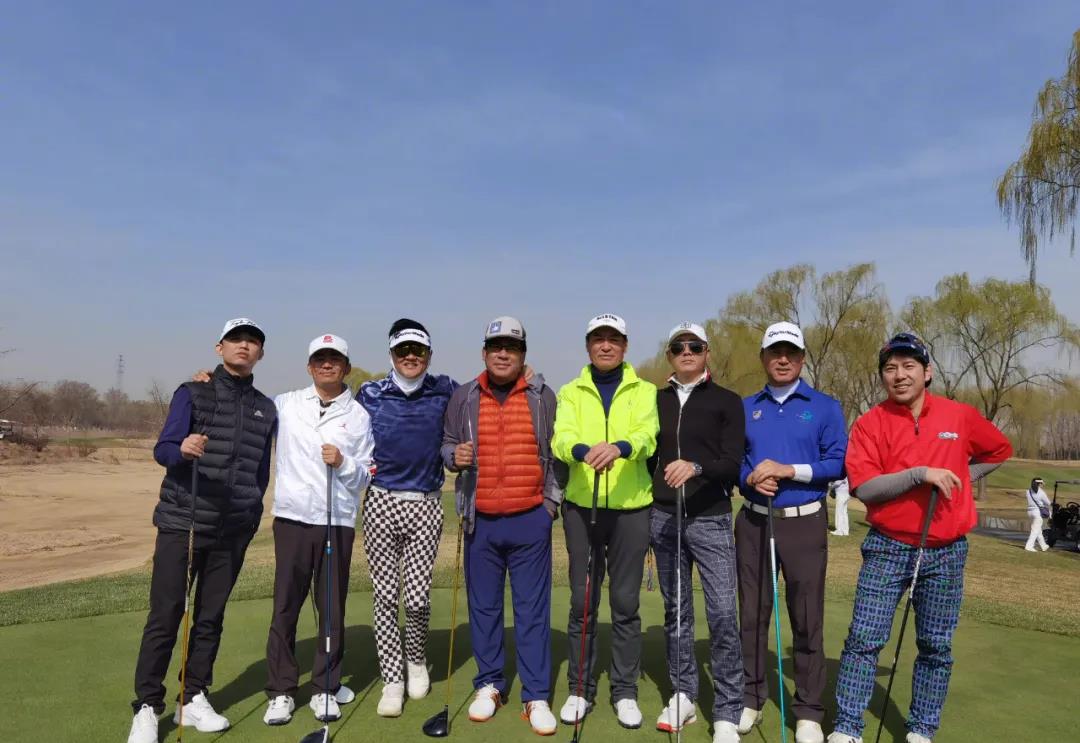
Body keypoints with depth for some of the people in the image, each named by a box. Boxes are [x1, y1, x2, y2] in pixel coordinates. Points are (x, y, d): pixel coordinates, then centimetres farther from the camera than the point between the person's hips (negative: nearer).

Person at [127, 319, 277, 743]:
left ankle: (194, 699, 21)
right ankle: (147, 708, 11)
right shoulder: (192, 393, 1)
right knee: (165, 616, -1)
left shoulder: (266, 409, 10)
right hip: (181, 521, -3)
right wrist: (183, 450, -29)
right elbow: (162, 449, -8)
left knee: (211, 617, 10)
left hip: (233, 532, 3)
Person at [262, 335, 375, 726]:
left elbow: (365, 475, 5)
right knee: (285, 607, 3)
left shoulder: (359, 415, 5)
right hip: (292, 517, 0)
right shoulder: (285, 405, 6)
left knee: (333, 609, 6)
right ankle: (281, 691, 17)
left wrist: (343, 463, -14)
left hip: (338, 521, 0)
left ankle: (326, 689, 20)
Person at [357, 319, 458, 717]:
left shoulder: (444, 390, 4)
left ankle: (417, 660, 29)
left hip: (425, 506, 0)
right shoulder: (370, 394, 4)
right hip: (380, 504, 0)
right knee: (385, 596, 4)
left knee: (417, 598, -1)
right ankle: (392, 680, 19)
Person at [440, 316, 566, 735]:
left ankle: (536, 696, 11)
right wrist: (454, 457, -10)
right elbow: (446, 446, 13)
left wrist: (552, 499, 1)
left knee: (532, 610, 3)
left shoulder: (542, 397, 4)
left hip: (531, 520, -1)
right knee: (483, 607, 11)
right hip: (481, 521, 2)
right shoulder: (464, 398, 6)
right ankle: (489, 686, 26)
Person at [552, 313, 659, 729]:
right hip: (581, 506, 1)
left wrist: (618, 447, -38)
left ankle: (625, 691, 22)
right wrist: (583, 451, -35)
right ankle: (580, 689, 23)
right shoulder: (571, 392, 6)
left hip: (630, 508, 0)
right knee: (582, 602, 8)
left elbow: (646, 436, -15)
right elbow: (561, 439, -12)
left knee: (625, 602, 7)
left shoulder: (644, 391, 4)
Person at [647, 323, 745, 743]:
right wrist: (643, 518, 13)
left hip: (710, 519, -3)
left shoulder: (727, 402, 2)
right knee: (676, 611, 11)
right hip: (663, 518, 4)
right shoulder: (656, 401, 12)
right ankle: (683, 696, 24)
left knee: (722, 613, -7)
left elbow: (733, 462, -8)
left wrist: (696, 467, -27)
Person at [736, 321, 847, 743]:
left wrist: (789, 470, -17)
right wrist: (750, 477, -12)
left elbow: (839, 463, -6)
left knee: (807, 619, 2)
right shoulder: (745, 408, 10)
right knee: (752, 613, 10)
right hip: (753, 522, 3)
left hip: (805, 523, -2)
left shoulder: (825, 407, 2)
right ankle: (750, 697, 24)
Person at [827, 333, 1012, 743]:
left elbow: (999, 450, 19)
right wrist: (921, 473, -24)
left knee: (936, 647, 10)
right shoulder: (869, 423, -7)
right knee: (864, 639, -3)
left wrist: (960, 478, 5)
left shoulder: (960, 416, 1)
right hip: (888, 548, -2)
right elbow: (862, 487, -15)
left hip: (946, 552, 2)